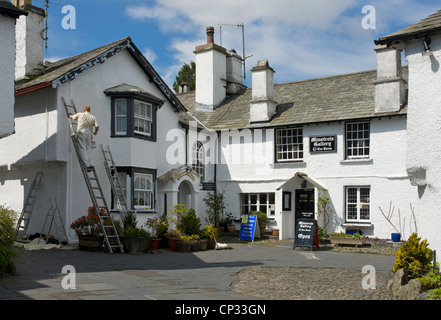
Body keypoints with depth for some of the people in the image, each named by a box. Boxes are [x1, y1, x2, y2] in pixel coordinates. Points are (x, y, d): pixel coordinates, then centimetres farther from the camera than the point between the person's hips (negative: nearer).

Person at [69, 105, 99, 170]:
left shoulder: (80, 114, 12)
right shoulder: (93, 117, 16)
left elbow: (72, 117, 28)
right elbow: (97, 126, 3)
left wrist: (70, 115, 53)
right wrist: (95, 133, 23)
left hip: (81, 131, -3)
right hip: (89, 133, 3)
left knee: (82, 148, -5)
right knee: (88, 148, 11)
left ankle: (87, 165, -13)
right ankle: (91, 164, 2)